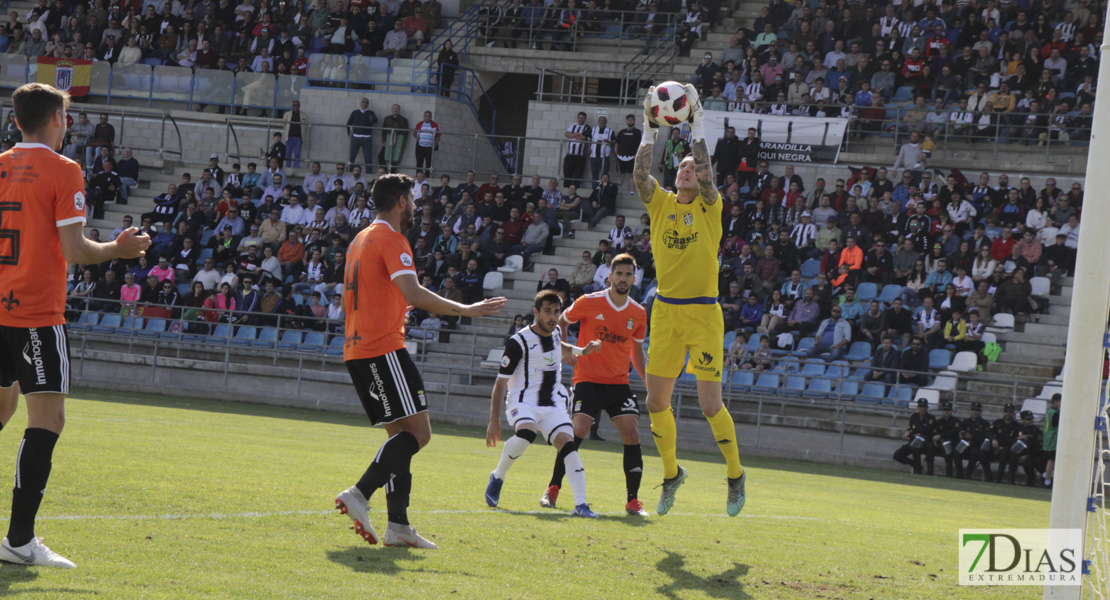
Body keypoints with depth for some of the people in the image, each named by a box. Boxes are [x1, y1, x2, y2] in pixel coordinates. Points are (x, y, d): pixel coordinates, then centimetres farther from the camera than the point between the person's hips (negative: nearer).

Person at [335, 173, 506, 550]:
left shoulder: (361, 240, 20)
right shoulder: (391, 241, -9)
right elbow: (414, 295, -23)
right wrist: (466, 310, -19)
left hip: (356, 350, 10)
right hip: (383, 348, -10)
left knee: (401, 433, 10)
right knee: (418, 432, -10)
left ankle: (398, 525, 2)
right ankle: (360, 494, -19)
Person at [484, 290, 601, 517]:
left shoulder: (555, 332, 6)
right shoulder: (519, 342, -13)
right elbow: (501, 382, -11)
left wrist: (581, 351, 18)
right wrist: (494, 420, -14)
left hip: (553, 404, 5)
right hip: (523, 401, -5)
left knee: (567, 442, -17)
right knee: (526, 433, -35)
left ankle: (580, 504, -23)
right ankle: (497, 477, -10)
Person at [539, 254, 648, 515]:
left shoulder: (639, 313, 5)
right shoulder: (589, 303, -5)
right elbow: (561, 322, 11)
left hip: (619, 382, 3)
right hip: (587, 379, -3)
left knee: (632, 433, -11)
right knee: (578, 430, -18)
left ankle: (632, 501, -5)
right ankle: (553, 488, -2)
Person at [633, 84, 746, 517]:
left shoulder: (708, 207, -1)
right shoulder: (661, 204, 7)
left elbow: (706, 174, -20)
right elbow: (640, 176, -9)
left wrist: (697, 127, -18)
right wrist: (650, 131, -11)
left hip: (703, 314, -4)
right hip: (665, 313, 4)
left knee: (710, 404, -7)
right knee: (656, 402, 4)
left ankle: (735, 473, 12)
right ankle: (671, 474, 24)